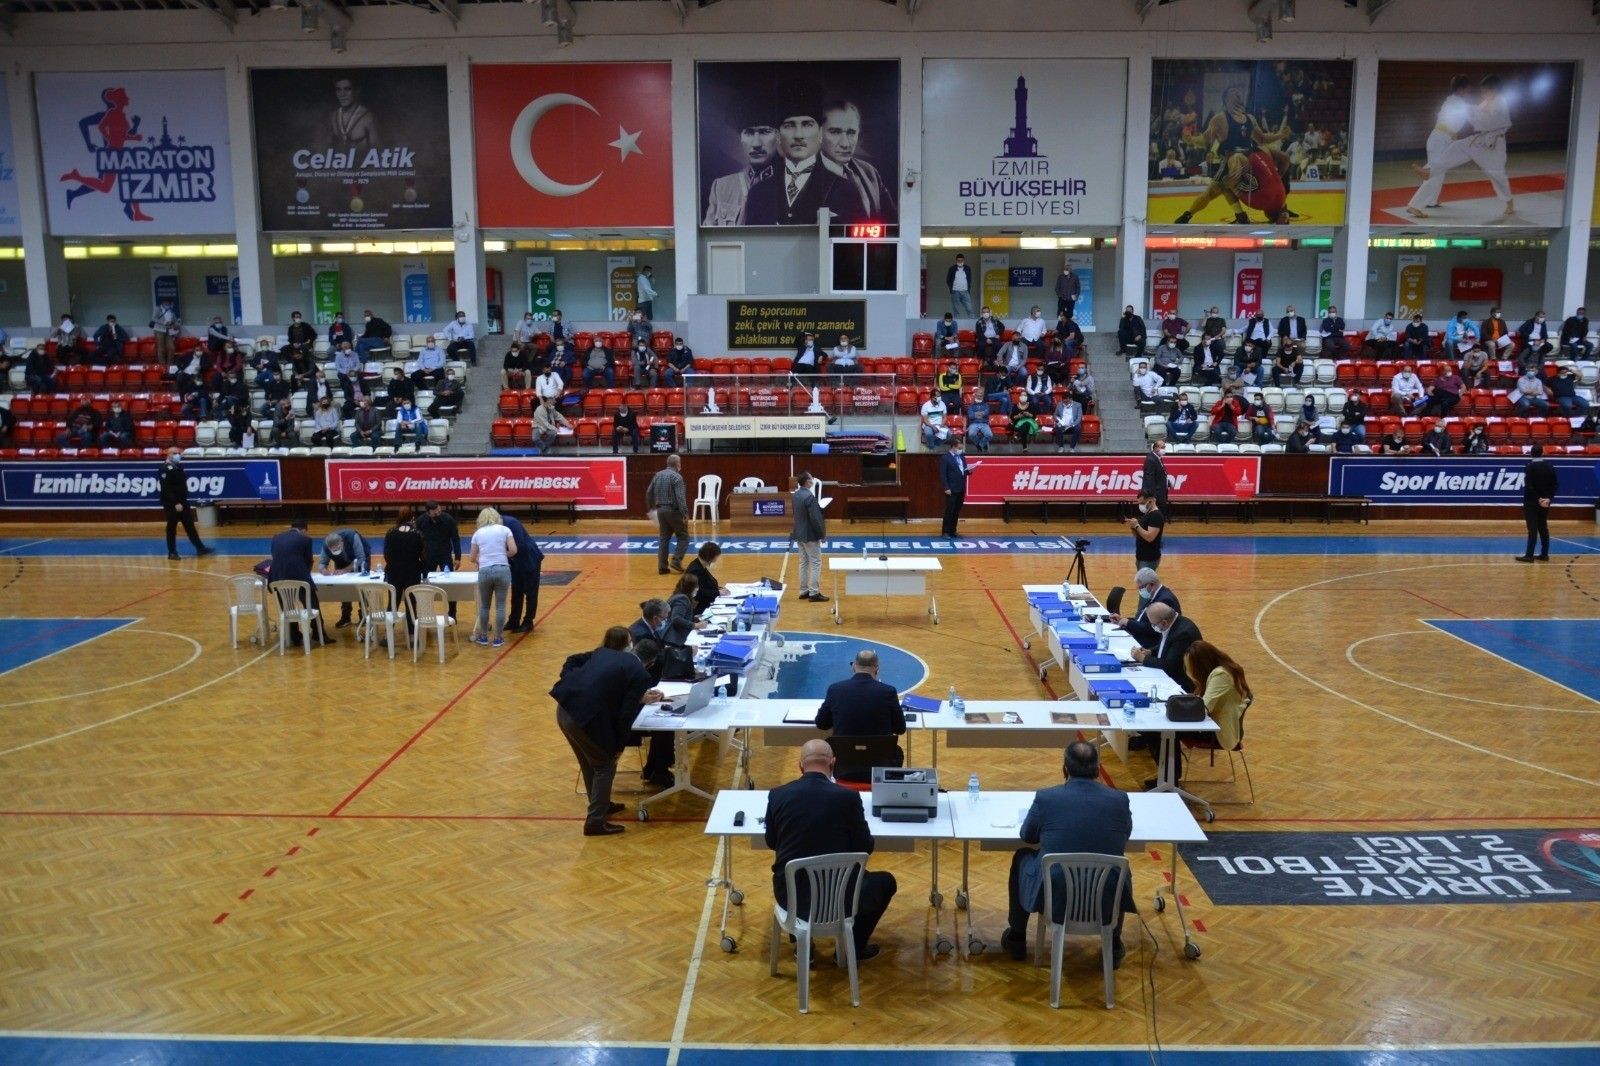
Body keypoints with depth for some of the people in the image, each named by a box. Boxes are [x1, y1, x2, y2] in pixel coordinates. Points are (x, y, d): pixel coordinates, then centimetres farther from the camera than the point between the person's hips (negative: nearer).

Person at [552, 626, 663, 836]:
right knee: (605, 765, 14)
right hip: (586, 718, -7)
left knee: (590, 762, 28)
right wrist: (619, 744, 5)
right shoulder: (640, 675, -4)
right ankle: (596, 822, 13)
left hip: (565, 708, 7)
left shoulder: (602, 653, 16)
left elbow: (572, 661, 21)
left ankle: (600, 804, 46)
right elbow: (626, 714, -7)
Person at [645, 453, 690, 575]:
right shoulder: (676, 477, -12)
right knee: (683, 537, 5)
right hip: (673, 510, -7)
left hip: (661, 510, 7)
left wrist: (651, 506, 29)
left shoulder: (658, 475, 10)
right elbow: (680, 497, -20)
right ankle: (676, 561, -7)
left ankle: (662, 566, 7)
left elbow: (649, 492, 15)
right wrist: (685, 514, -21)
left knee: (663, 538, 10)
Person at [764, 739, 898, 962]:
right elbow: (865, 847, 0)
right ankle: (853, 946, 29)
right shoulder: (848, 797, -12)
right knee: (885, 881, 25)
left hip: (789, 896, 3)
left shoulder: (778, 795, -5)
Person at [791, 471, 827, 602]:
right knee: (815, 563, -1)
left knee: (804, 562, 15)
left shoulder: (796, 494, 5)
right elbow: (815, 518, -22)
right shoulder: (809, 496, -22)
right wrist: (822, 533, -11)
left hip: (799, 533, 9)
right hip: (810, 535, -9)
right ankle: (814, 593, -1)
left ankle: (804, 591, 20)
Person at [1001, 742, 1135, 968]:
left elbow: (1026, 836, 7)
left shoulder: (1045, 797, -11)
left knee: (1021, 857, 29)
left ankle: (1017, 939, 41)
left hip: (1054, 898, -1)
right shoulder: (1119, 799, -7)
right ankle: (1113, 946, 39)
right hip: (1106, 902, 2)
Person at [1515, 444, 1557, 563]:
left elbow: (1529, 486, -19)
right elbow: (1555, 485, 2)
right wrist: (1549, 498, -5)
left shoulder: (1529, 467, -12)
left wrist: (1538, 498, -12)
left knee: (1532, 529, -6)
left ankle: (1529, 555, -7)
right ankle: (1544, 554, 15)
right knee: (1543, 527, 13)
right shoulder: (1550, 466, 4)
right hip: (1545, 502, 5)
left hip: (1532, 502, -5)